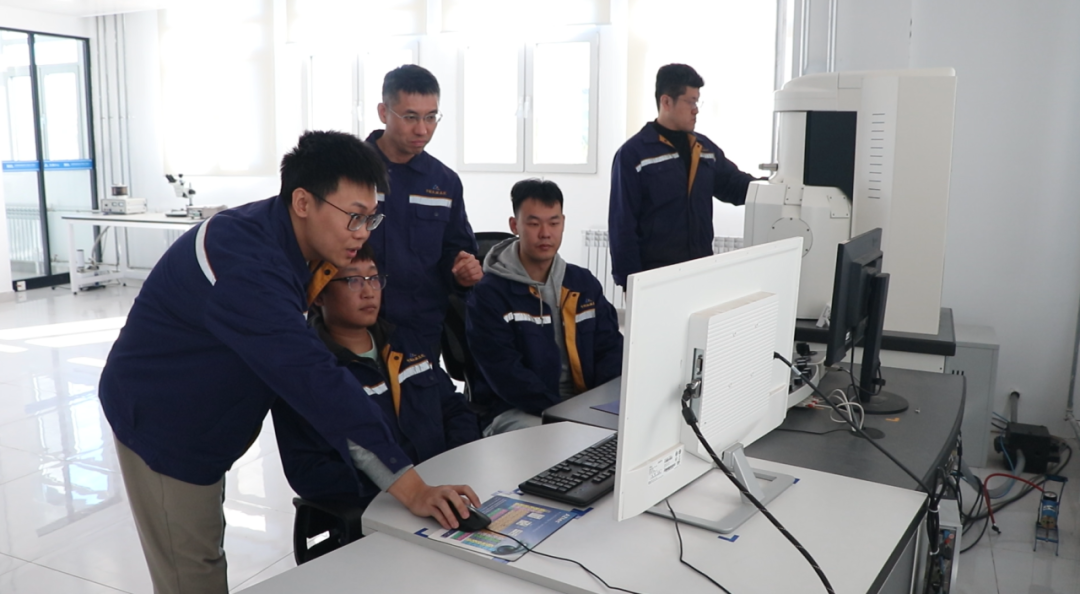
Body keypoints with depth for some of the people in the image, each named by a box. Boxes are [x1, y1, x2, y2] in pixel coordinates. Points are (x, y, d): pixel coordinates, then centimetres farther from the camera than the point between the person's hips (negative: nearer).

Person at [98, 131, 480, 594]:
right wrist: (411, 488, -44)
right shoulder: (245, 263, -32)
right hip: (161, 422, -9)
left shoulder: (275, 238, -2)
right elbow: (314, 379, -41)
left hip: (197, 420, 9)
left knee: (203, 555, 20)